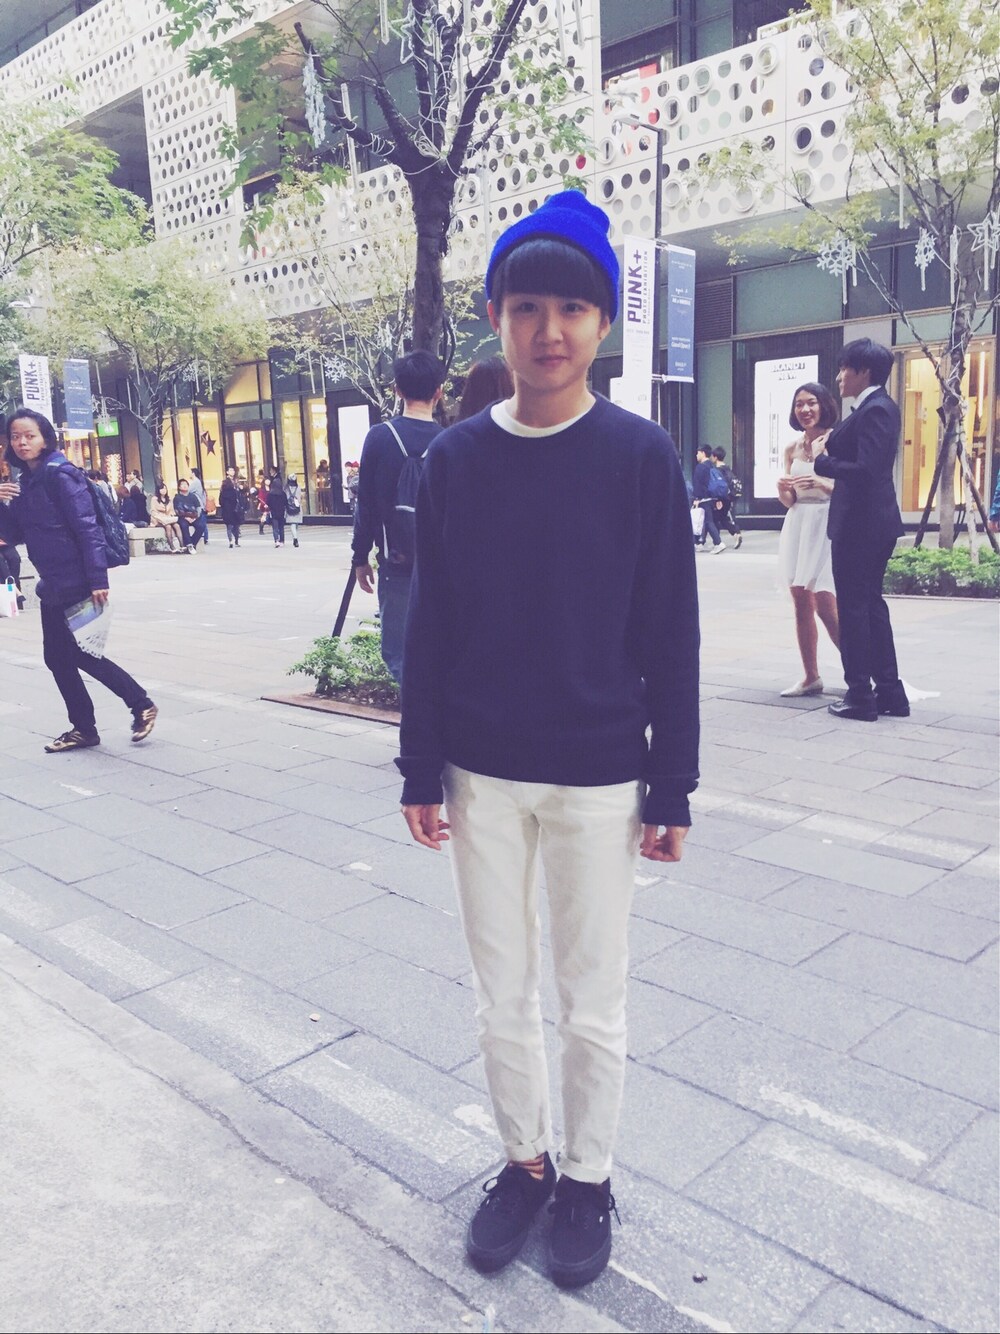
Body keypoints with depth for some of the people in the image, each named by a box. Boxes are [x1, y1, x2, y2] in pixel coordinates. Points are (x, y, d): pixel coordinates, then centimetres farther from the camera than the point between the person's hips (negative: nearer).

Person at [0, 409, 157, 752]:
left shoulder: (59, 474, -13)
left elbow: (86, 527, -19)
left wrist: (97, 579, -24)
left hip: (76, 583, -8)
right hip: (53, 584, 8)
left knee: (78, 654, -3)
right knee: (58, 657, 11)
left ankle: (141, 704, 12)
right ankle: (83, 728, 22)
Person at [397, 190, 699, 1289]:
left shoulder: (642, 456, -6)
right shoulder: (454, 459, 0)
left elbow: (670, 635, -4)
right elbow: (430, 627, 3)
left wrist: (672, 786, -3)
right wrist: (422, 770, 3)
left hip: (597, 777, -2)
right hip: (482, 774, 2)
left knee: (591, 1004, 11)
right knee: (501, 998, 14)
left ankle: (588, 1177, 35)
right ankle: (525, 1160, 38)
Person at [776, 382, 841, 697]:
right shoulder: (793, 447, 13)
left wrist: (821, 483, -24)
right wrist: (782, 488, -5)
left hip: (827, 526, -6)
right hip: (797, 526, 6)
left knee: (826, 606, -11)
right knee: (801, 605, 5)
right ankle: (811, 677, 13)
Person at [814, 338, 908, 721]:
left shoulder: (873, 410, -16)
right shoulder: (880, 406, 15)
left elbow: (866, 470, -24)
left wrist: (823, 462, -12)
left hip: (860, 524, -10)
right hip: (874, 521, 10)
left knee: (854, 607, -3)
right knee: (870, 604, 15)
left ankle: (860, 696, 5)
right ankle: (889, 691, 21)